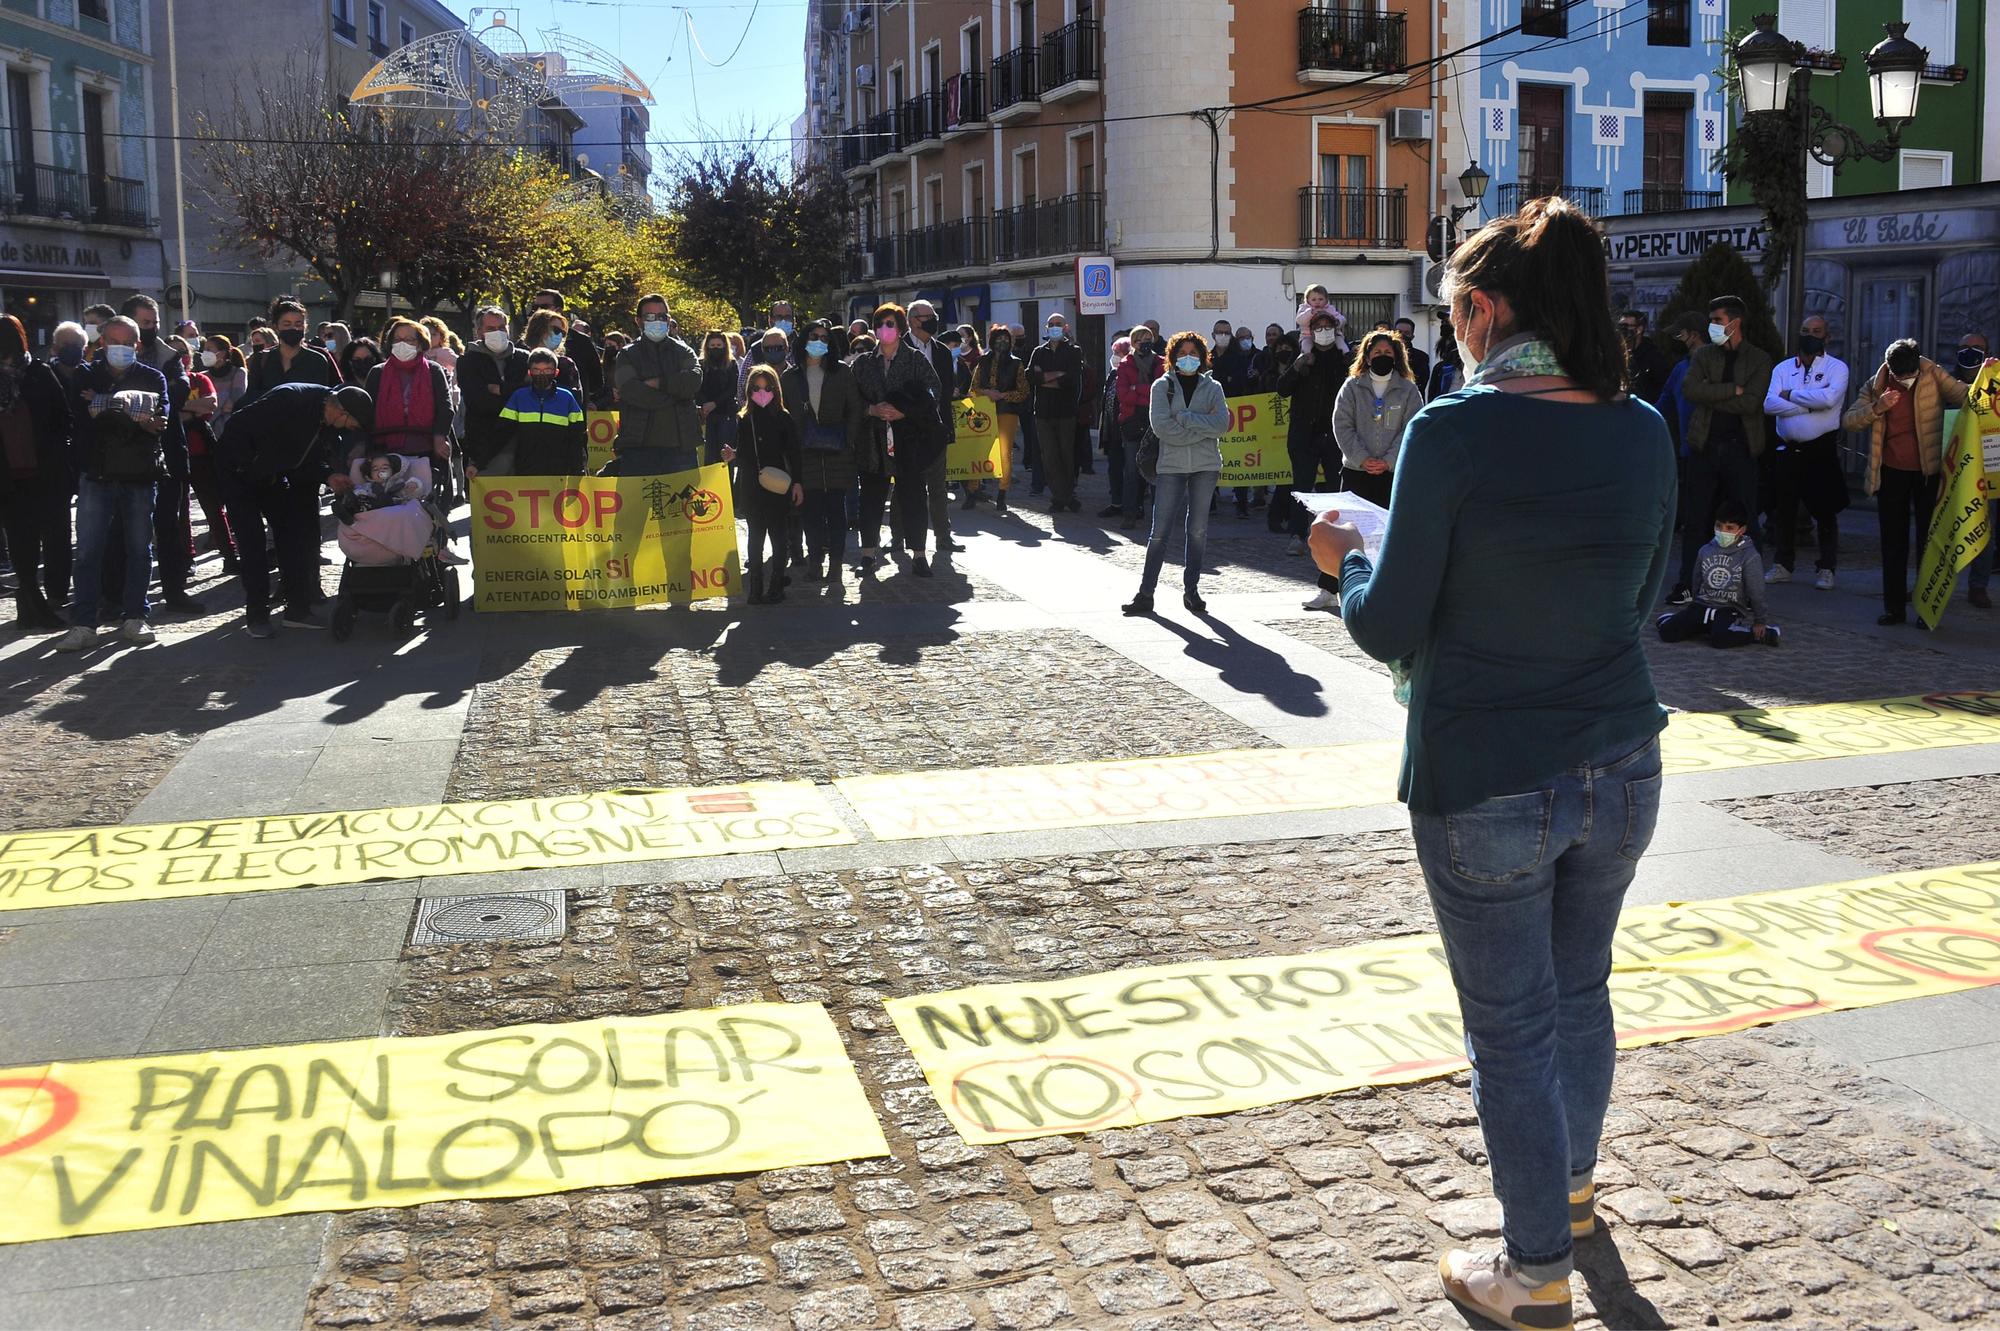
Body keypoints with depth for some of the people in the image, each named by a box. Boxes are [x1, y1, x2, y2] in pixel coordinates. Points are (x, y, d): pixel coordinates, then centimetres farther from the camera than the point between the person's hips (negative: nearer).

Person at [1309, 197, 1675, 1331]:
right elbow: (1647, 595, 11)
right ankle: (1572, 1186, 48)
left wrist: (1343, 557, 5)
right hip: (1620, 767, 6)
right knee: (1581, 991, 25)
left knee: (1510, 1029, 9)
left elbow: (1389, 628, -14)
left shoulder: (1455, 432, -18)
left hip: (1484, 782, -5)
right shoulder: (1643, 431, -2)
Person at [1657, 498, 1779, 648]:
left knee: (1720, 638, -36)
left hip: (1730, 610, -4)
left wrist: (1760, 621, -4)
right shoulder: (1706, 551, 8)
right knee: (1667, 631, -18)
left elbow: (1756, 593, -5)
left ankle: (1764, 633, -12)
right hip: (1702, 606, 4)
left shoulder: (1749, 556, -7)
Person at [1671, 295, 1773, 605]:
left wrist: (1711, 396, -8)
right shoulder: (1704, 355, 9)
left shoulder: (1759, 359, 3)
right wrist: (1732, 390, -13)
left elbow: (1750, 403, -11)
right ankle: (1688, 585, 8)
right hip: (1704, 447, 2)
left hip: (1740, 448, -2)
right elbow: (1690, 388, -9)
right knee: (1697, 519, 3)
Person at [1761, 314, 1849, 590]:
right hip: (1788, 448, 4)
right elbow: (1769, 404, -8)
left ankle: (1826, 569, 8)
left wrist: (1791, 395, -11)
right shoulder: (1783, 368, 8)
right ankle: (1782, 565, 19)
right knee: (1785, 508, 10)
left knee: (1825, 511, 0)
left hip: (1822, 448, -3)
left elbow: (1829, 398, -22)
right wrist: (1810, 405, -14)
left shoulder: (1836, 367, -2)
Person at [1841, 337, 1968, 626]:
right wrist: (1876, 408, -20)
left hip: (1928, 471, -2)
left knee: (1929, 538, 2)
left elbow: (1964, 396, -12)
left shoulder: (1934, 376, -5)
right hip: (1892, 472, 2)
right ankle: (1894, 607, 17)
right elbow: (1847, 421, -5)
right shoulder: (1876, 386, -1)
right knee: (1893, 542, 8)